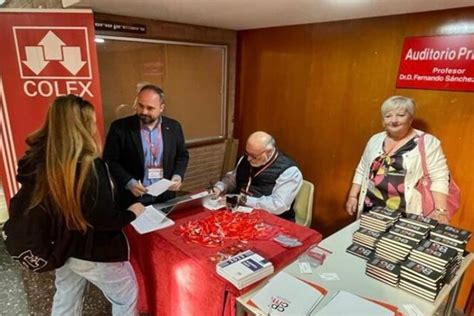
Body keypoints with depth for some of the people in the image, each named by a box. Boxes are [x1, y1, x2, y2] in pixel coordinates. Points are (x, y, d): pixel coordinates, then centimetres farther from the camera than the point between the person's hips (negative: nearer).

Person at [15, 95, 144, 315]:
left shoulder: (38, 159, -8)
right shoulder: (90, 165, -30)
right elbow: (105, 219, -27)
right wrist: (132, 212, -10)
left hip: (62, 247, 7)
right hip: (95, 252, -7)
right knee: (126, 296, 18)